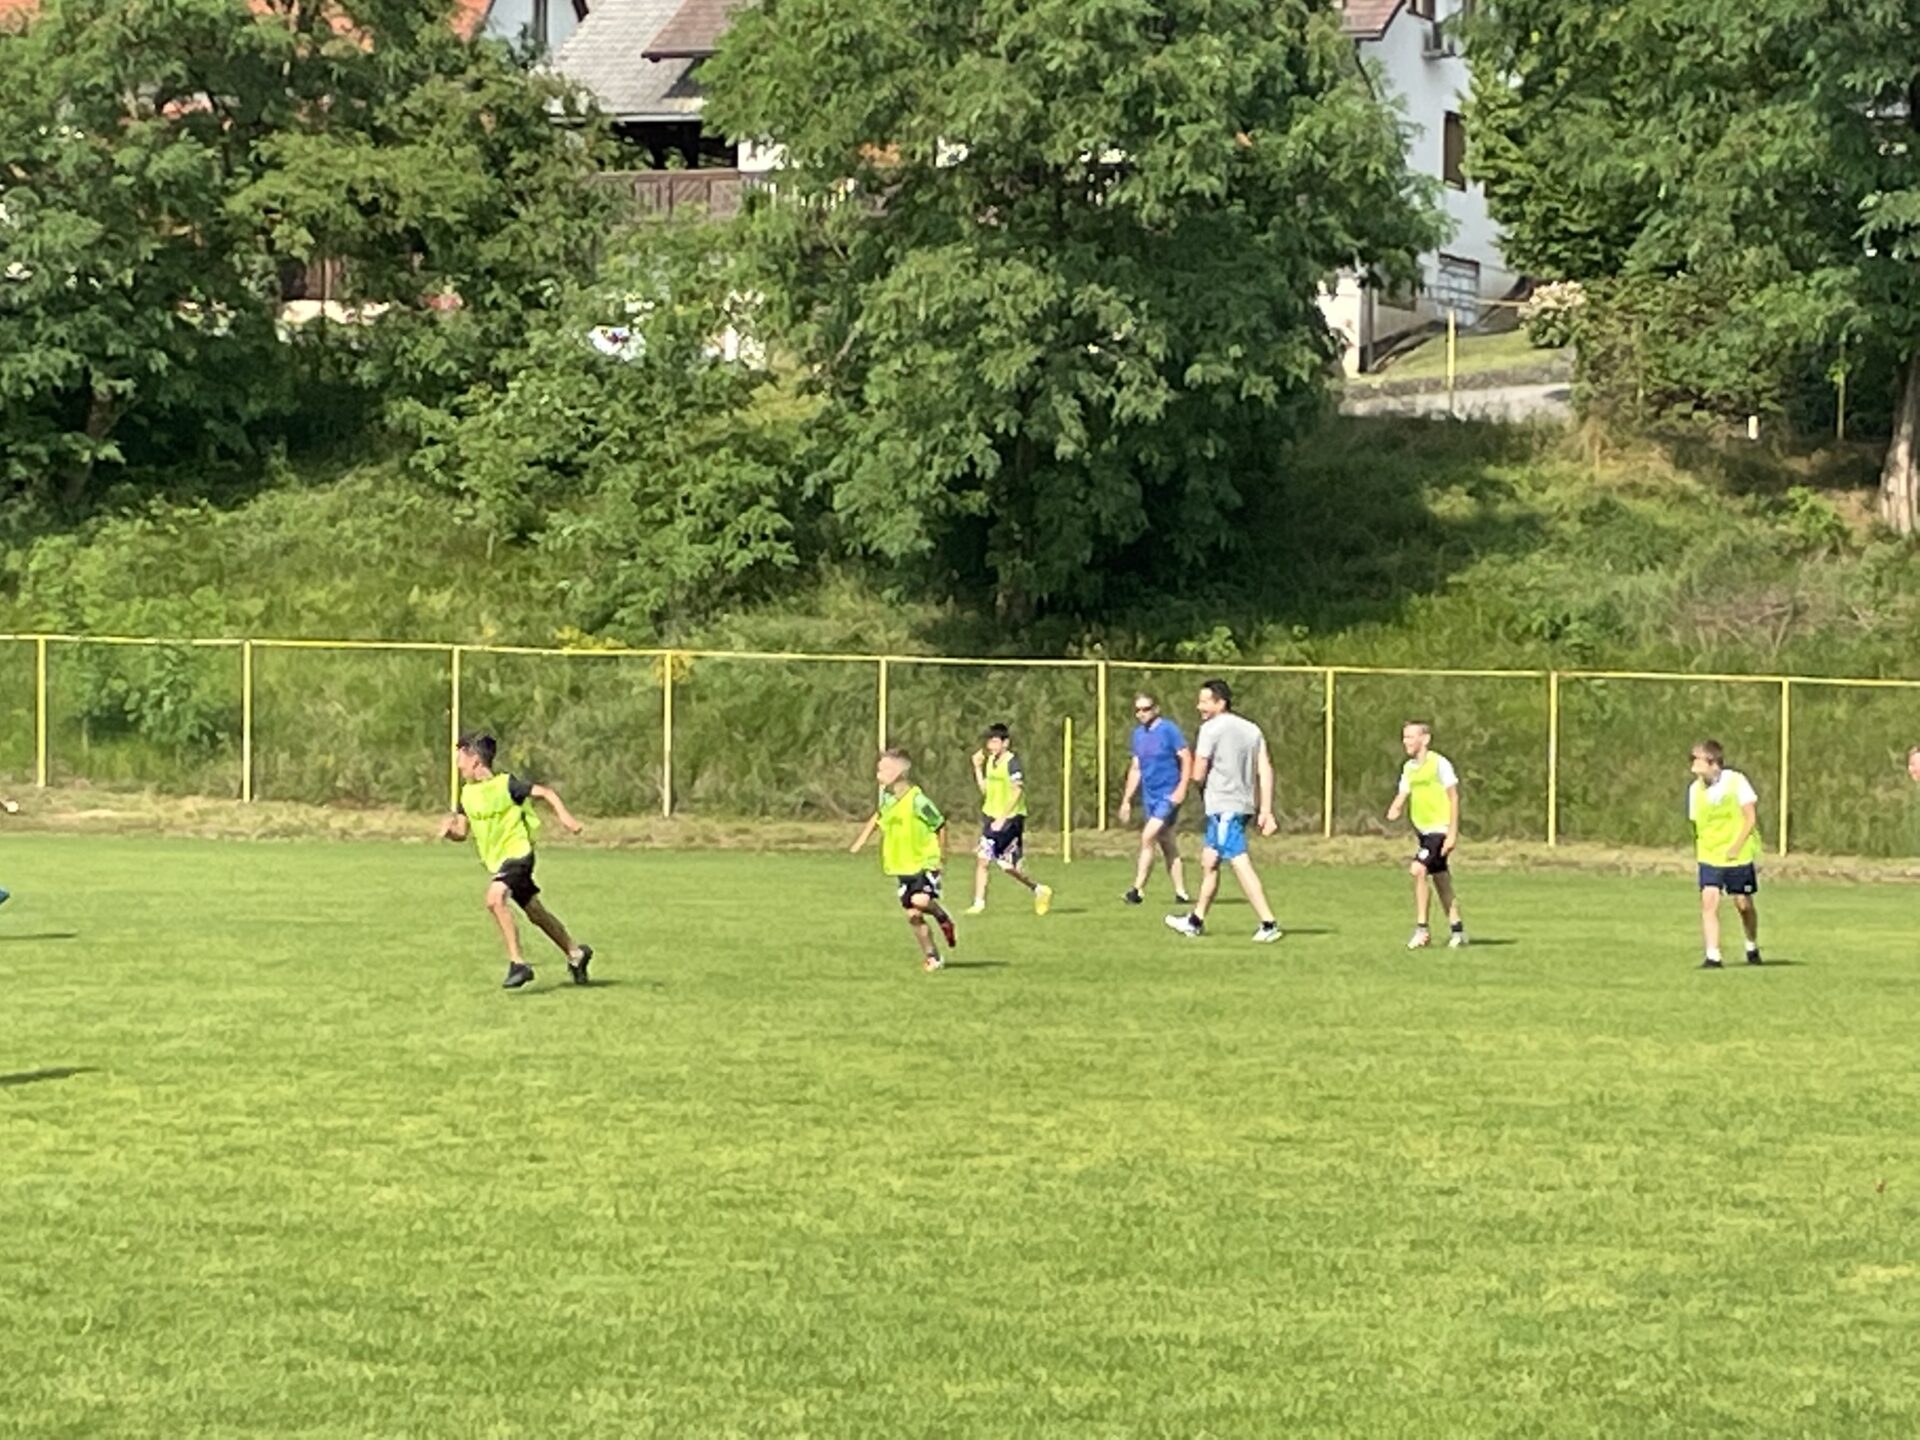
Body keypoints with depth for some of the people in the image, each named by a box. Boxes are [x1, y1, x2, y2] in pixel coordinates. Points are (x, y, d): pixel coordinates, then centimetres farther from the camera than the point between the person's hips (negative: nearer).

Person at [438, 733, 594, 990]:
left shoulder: (505, 784, -15)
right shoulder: (468, 794, 5)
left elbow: (544, 793, -8)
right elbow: (462, 831, 9)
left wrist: (565, 817, -20)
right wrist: (449, 830, -13)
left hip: (516, 852, -8)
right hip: (495, 861, 8)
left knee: (495, 898, -30)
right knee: (536, 912, 17)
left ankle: (517, 963, -28)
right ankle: (576, 954, 33)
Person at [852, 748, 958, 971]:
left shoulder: (916, 800, -18)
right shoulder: (887, 798, 3)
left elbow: (940, 825, -8)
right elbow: (878, 817, 25)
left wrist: (942, 853, -4)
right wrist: (861, 841, 21)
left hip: (924, 862, -6)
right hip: (902, 866, 6)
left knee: (920, 900, -28)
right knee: (912, 915, 3)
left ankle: (943, 919, 3)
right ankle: (932, 957, 16)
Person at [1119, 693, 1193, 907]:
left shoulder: (1169, 730, -9)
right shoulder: (1138, 734, 11)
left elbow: (1187, 759, -10)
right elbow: (1135, 769, 18)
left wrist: (1181, 789, -19)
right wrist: (1126, 800, 17)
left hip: (1169, 795, -7)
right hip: (1150, 797, 7)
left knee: (1147, 837, -17)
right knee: (1168, 846, 10)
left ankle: (1138, 890, -16)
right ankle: (1181, 893, 14)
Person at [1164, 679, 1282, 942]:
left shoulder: (1211, 729, -9)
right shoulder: (1252, 730, 12)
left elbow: (1198, 775, -11)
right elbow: (1265, 771, 6)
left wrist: (1203, 790, 12)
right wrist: (1266, 810, 5)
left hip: (1222, 806, -9)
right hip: (1244, 805, 9)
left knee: (1241, 865, -12)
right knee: (1208, 861, 19)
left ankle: (1269, 924, -18)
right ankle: (1196, 922, 30)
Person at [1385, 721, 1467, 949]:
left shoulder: (1439, 763, -12)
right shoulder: (1409, 767, 10)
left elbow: (1454, 798, -11)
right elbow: (1403, 795, 14)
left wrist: (1452, 834, -15)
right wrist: (1395, 809, -11)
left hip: (1439, 829, -8)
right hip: (1423, 830, 8)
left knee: (1418, 870, -21)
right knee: (1440, 879, 11)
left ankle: (1422, 929, -15)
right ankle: (1457, 930, 21)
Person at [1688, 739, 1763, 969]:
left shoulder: (1735, 781, -11)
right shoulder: (1695, 789, 0)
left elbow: (1751, 817, -9)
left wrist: (1736, 847, -16)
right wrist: (1698, 850, 8)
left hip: (1738, 855, -2)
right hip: (1709, 856, 2)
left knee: (1744, 904, 8)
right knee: (1709, 900, -15)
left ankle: (1752, 948, 34)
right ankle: (1713, 956, -14)